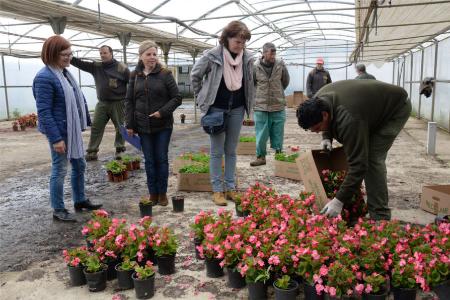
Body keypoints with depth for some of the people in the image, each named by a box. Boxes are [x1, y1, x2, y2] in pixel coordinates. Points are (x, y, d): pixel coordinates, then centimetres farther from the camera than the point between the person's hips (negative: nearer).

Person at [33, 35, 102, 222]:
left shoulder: (64, 73, 10)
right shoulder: (44, 78, -18)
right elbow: (43, 112, -22)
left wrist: (84, 122, 16)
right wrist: (55, 138, -25)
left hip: (72, 130, 9)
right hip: (60, 132, -9)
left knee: (79, 165, 17)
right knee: (60, 170, 2)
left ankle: (80, 201, 32)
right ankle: (58, 210, 15)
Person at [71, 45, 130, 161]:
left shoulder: (122, 68, -5)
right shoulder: (96, 66, 6)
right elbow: (81, 63, -2)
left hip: (118, 103, -3)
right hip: (102, 103, 4)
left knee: (120, 127, 6)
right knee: (96, 127, 3)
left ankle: (119, 150, 21)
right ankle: (92, 152, 9)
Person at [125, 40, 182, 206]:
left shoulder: (165, 74, -4)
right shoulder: (135, 76, 5)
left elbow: (177, 98, -3)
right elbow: (129, 101, 9)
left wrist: (163, 112, -15)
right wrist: (130, 124, 3)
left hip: (163, 125, -2)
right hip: (143, 126, 2)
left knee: (162, 159, 5)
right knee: (149, 161, 8)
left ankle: (162, 193, 18)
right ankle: (152, 194, 18)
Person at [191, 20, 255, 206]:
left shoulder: (247, 58, -4)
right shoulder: (212, 56, -14)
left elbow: (250, 83, 12)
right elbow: (195, 75, 0)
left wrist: (248, 104, 10)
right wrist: (202, 99, 3)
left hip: (237, 109, 3)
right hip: (216, 109, -3)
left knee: (231, 151, 11)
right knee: (216, 152, 3)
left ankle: (230, 188, 20)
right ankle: (217, 190, 12)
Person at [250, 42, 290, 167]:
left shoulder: (280, 65, -2)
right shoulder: (255, 67, -6)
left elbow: (286, 81, 14)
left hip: (278, 106, 1)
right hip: (260, 106, -1)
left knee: (278, 133, 8)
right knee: (261, 134, 4)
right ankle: (260, 156, 16)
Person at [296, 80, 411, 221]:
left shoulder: (348, 119, -43)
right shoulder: (317, 102, -17)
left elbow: (358, 164, -42)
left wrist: (339, 200, -42)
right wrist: (327, 137, -12)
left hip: (396, 108, -9)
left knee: (373, 158, -19)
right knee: (362, 153, 7)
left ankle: (380, 217, -11)